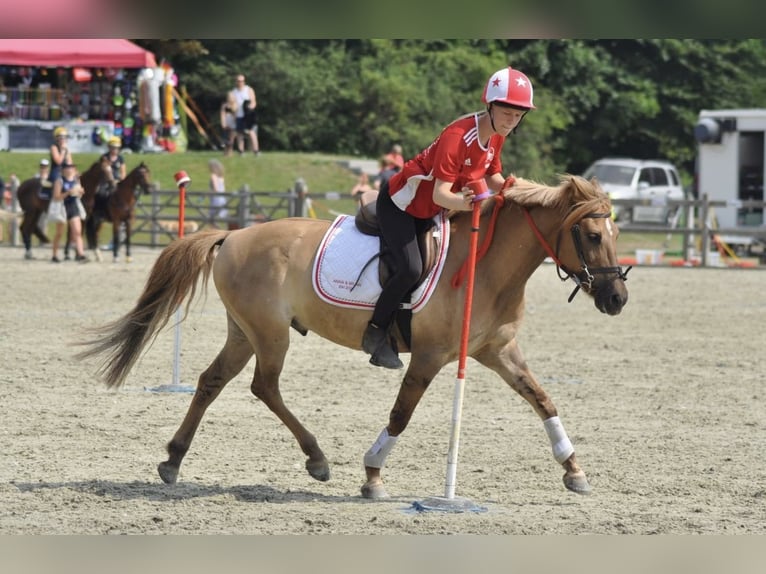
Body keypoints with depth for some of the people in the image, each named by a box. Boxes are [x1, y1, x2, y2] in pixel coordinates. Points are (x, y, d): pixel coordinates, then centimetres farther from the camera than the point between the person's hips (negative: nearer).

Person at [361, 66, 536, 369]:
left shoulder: (495, 135, -6)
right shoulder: (458, 136, -31)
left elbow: (493, 178, 8)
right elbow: (440, 193, -35)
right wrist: (461, 203, -56)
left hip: (428, 212, 9)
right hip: (399, 204, -9)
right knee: (410, 268, -25)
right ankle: (376, 333, -7)